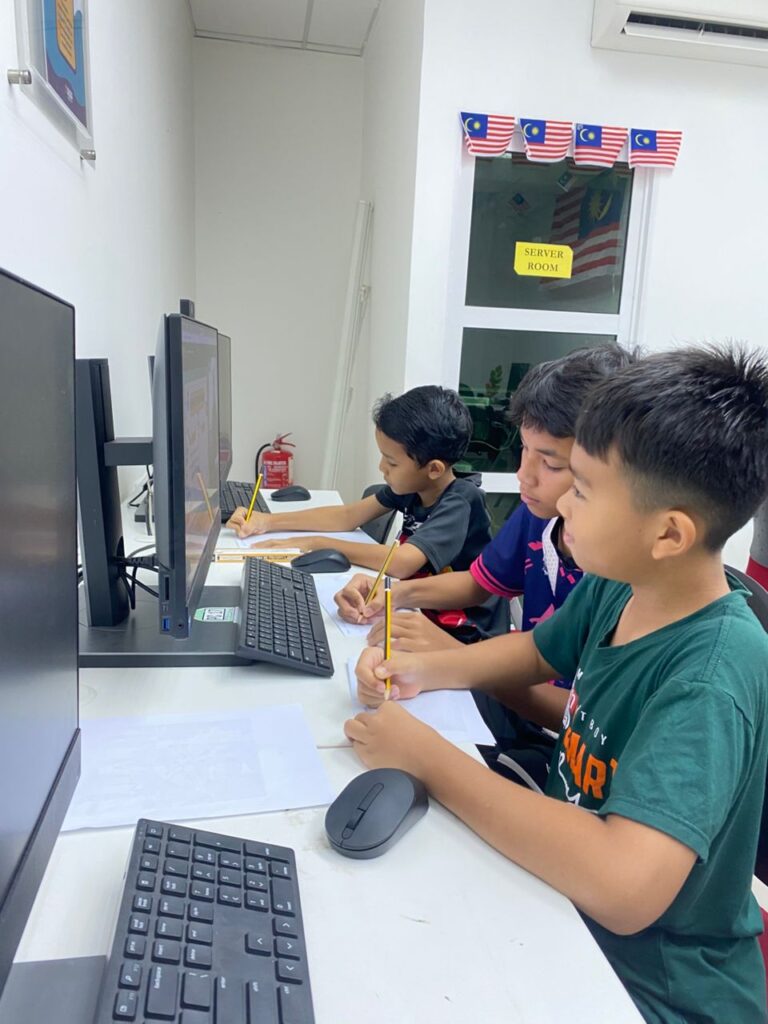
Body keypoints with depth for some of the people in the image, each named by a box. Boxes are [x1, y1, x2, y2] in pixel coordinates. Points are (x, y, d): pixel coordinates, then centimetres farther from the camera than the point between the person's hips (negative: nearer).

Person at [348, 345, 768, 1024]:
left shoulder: (714, 675, -32)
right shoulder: (614, 589, -9)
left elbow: (623, 888, -41)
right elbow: (537, 651, 9)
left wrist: (429, 758, -31)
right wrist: (422, 671, -8)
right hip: (570, 909, 6)